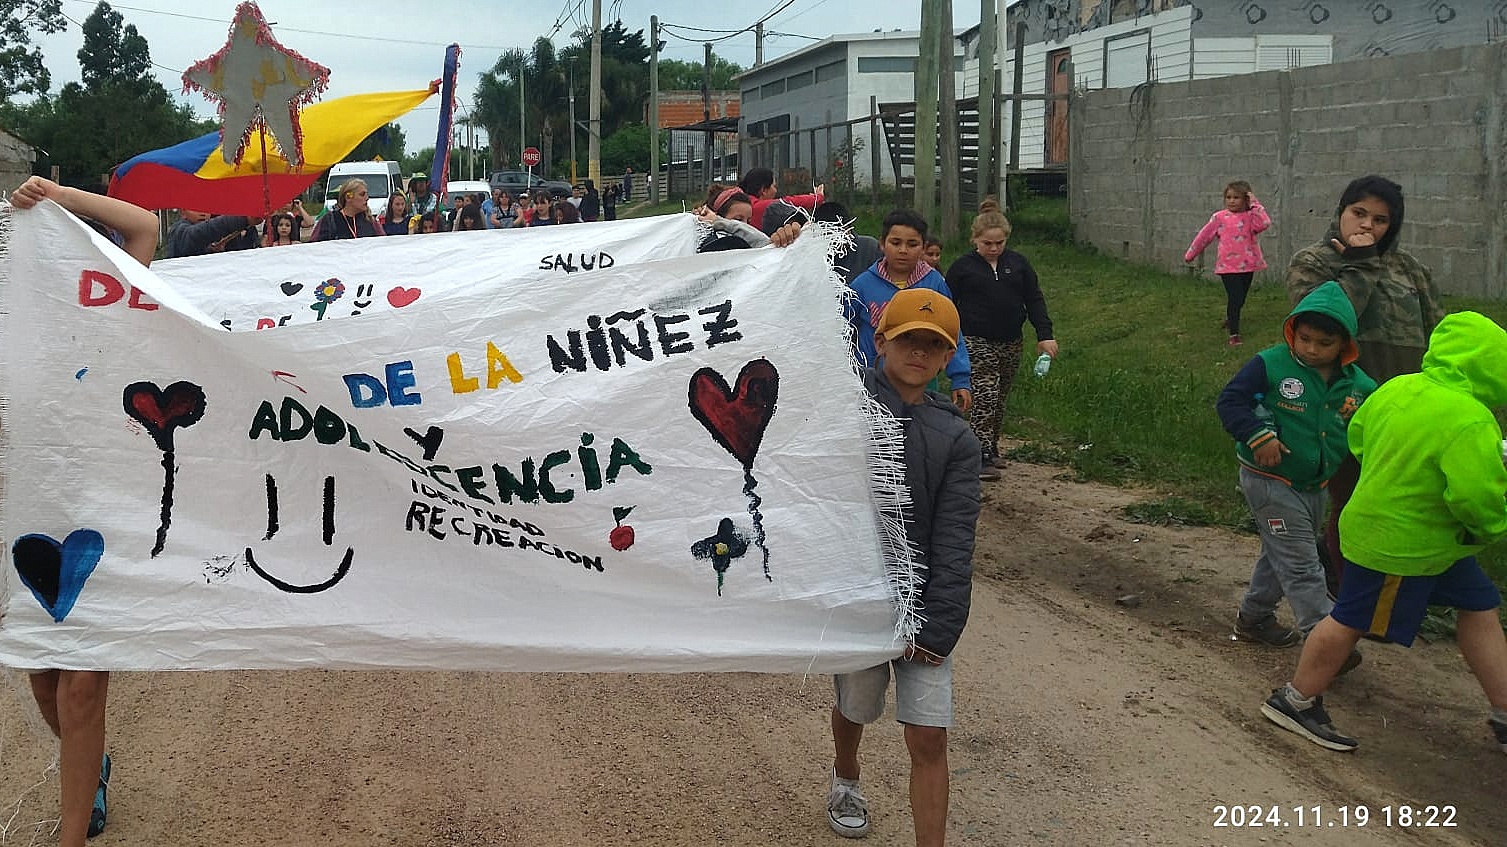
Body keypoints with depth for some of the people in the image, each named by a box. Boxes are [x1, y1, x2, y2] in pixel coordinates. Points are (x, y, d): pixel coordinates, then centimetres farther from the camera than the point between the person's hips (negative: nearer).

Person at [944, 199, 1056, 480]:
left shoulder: (1018, 263, 7)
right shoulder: (963, 266, -2)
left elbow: (1034, 300, 8)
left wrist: (1045, 335, -1)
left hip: (1011, 343, 4)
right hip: (976, 343, -4)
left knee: (1000, 400, 12)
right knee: (984, 397, -13)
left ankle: (991, 447, 27)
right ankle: (981, 457, -12)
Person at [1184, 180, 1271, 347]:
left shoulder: (1251, 217, 0)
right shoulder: (1220, 217, -2)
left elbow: (1264, 224, -22)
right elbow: (1204, 236, 7)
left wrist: (1255, 205, -16)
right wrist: (1190, 254, 14)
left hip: (1247, 265, 3)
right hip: (1228, 265, -3)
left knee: (1240, 299, 18)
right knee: (1235, 298, -11)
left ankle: (1230, 319, 45)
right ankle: (1234, 334, -8)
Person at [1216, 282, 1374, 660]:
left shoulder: (1357, 385, -1)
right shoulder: (1271, 365, -16)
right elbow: (1230, 401, -16)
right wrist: (1258, 435, -27)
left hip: (1314, 485, 7)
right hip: (1269, 480, -6)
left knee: (1281, 555, 20)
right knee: (1300, 562, -8)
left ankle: (1254, 617, 37)